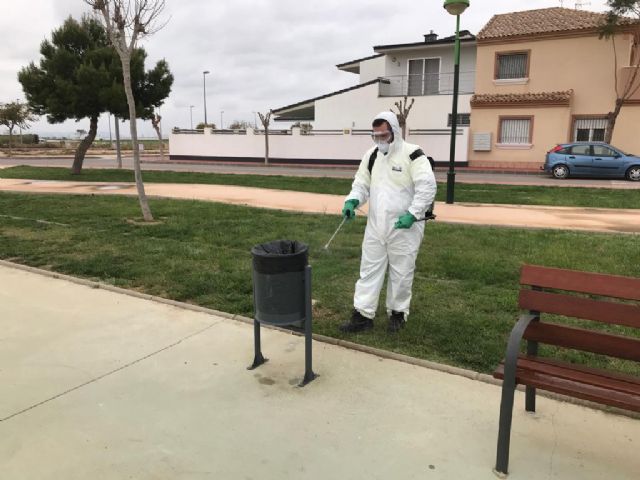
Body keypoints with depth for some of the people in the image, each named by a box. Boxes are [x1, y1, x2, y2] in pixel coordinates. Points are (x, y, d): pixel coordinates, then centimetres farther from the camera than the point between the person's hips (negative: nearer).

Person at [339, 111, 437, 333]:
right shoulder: (371, 155, 7)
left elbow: (427, 187, -18)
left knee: (401, 273, 8)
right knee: (369, 269, 7)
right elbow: (361, 184, 12)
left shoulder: (412, 154, -13)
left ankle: (398, 313, 26)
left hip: (404, 227, -5)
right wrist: (352, 201, -7)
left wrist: (412, 214, -24)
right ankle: (363, 315, 15)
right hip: (375, 225, 6)